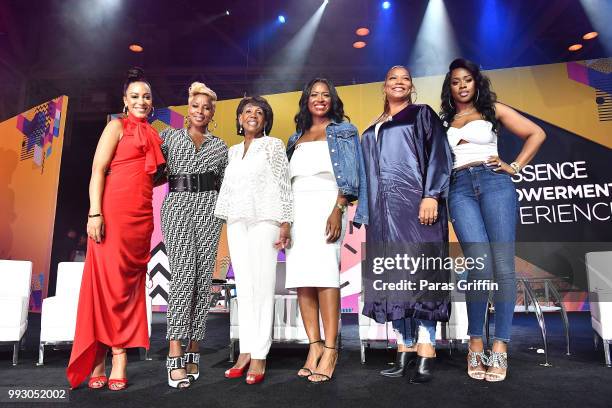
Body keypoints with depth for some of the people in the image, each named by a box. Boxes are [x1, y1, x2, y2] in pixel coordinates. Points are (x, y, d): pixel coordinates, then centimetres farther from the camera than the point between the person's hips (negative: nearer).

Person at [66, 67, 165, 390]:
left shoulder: (152, 136, 22)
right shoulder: (117, 126, 5)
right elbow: (98, 170, -5)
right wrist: (95, 213, -14)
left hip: (142, 215, 6)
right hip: (113, 210, -6)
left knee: (131, 284, 4)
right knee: (108, 280, -4)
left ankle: (119, 356, 10)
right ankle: (99, 358, 6)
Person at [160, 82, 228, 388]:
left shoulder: (220, 146, 18)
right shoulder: (170, 136, 14)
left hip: (208, 210, 2)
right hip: (178, 207, -2)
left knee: (203, 278, -2)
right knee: (183, 274, -15)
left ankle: (193, 351, 7)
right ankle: (175, 356, -14)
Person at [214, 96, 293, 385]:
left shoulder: (273, 145, 6)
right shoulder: (233, 151, 19)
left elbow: (283, 185, -1)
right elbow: (227, 188, 18)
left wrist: (285, 222, -9)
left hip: (264, 219, -4)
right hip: (237, 222, 5)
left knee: (263, 285, -7)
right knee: (243, 287, 3)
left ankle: (259, 356, -2)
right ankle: (245, 351, 8)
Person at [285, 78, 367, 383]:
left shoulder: (343, 131, 11)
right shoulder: (296, 138, 23)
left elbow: (350, 175, 0)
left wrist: (337, 210, -15)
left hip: (325, 204, -5)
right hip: (296, 208, 5)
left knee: (323, 272, -16)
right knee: (300, 276, -3)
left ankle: (330, 349, -11)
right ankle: (314, 345, 1)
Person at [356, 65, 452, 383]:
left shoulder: (422, 115, 11)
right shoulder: (372, 132, 25)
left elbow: (439, 155, -2)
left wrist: (431, 196, -16)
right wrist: (364, 211, 13)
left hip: (416, 203, -4)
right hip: (384, 208, 5)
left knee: (419, 272, -10)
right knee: (392, 276, 0)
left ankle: (426, 352, -7)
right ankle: (405, 350, 5)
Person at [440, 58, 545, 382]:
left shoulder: (493, 110, 16)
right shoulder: (442, 122, 20)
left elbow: (536, 134, 14)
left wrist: (515, 167, 5)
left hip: (494, 183, 0)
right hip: (459, 190, 0)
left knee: (503, 264, -9)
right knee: (481, 265, -16)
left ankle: (500, 346, -2)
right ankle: (475, 342, -3)